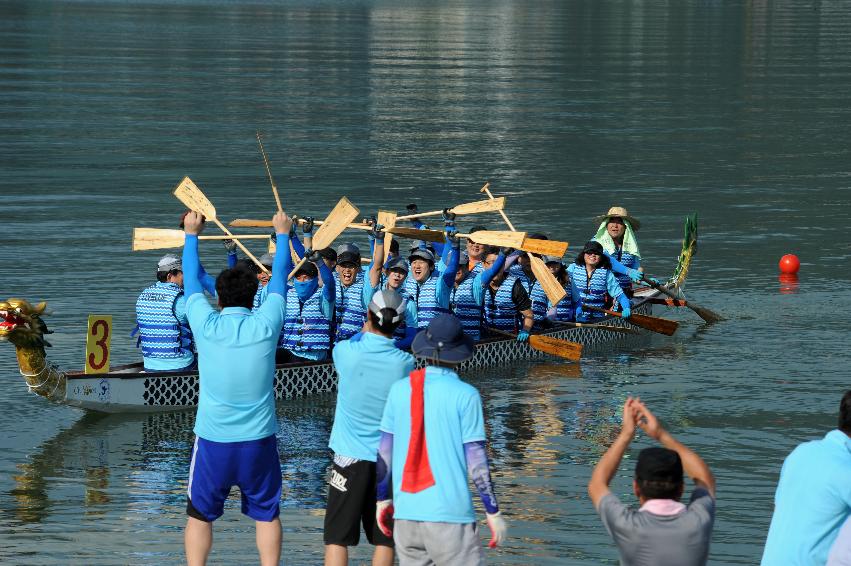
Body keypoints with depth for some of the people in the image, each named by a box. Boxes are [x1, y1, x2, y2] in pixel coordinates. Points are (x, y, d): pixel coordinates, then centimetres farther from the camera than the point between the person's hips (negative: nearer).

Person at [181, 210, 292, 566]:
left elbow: (191, 280, 10)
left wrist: (192, 235, 26)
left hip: (212, 442, -1)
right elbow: (279, 281, 11)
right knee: (266, 514, 10)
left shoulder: (206, 326, -7)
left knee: (200, 515, 9)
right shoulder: (265, 326, -6)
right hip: (259, 442, 1)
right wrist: (282, 234, 27)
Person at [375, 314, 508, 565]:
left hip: (405, 514, 5)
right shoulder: (465, 395, -7)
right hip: (450, 515, -5)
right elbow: (476, 461, -7)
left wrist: (383, 498, 19)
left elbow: (384, 452, 8)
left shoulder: (400, 389, 4)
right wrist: (493, 512, -1)